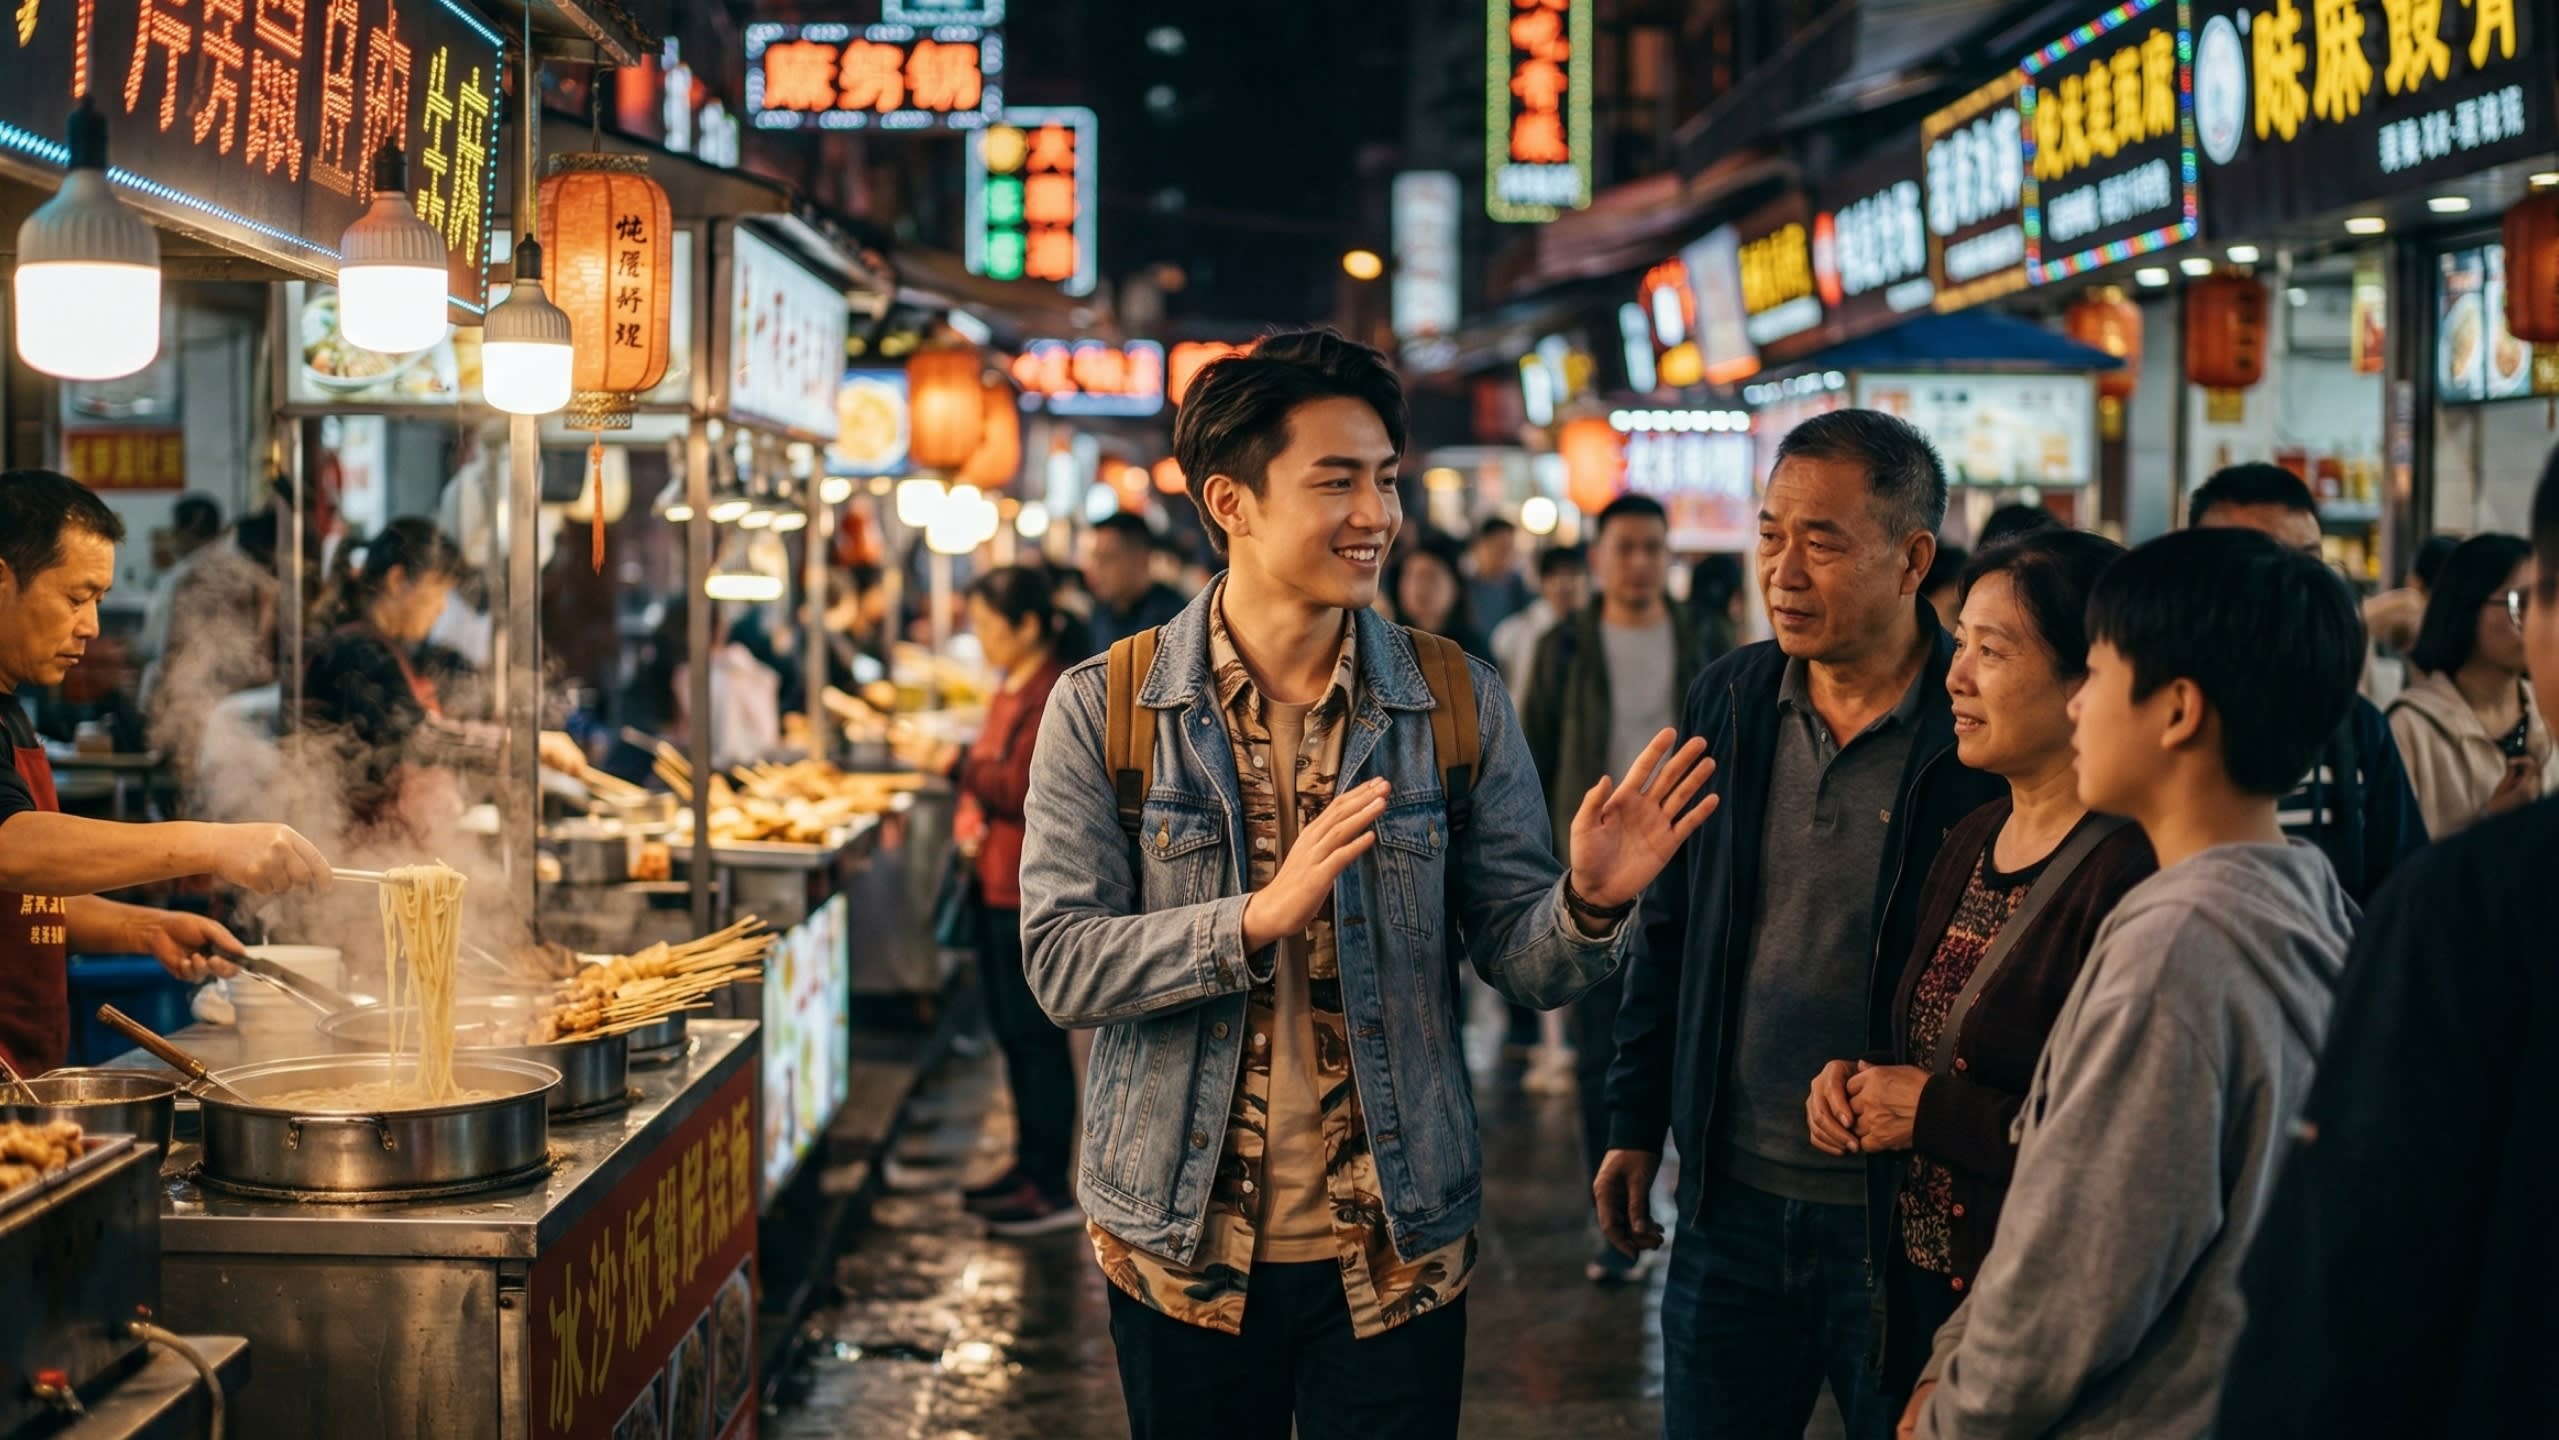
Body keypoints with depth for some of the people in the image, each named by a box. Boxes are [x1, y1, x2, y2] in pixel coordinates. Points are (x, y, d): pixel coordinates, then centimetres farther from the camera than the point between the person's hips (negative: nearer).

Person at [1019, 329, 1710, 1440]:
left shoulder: (1456, 704, -2)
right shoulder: (1104, 710, -7)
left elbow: (1520, 960, -1)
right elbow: (1061, 965, -13)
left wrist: (1590, 902, -24)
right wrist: (1261, 917, -27)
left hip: (1397, 1256, 1)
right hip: (1183, 1253, -1)